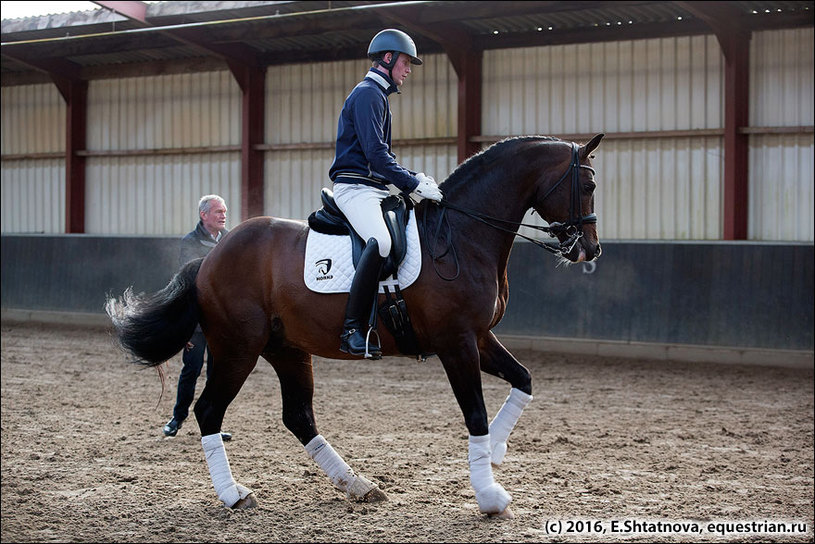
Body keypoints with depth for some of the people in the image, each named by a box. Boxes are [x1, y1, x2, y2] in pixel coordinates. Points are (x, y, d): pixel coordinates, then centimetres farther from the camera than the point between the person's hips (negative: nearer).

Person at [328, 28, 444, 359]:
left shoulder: (379, 96, 26)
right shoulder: (367, 94, -7)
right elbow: (375, 154, -17)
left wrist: (414, 179, 10)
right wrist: (414, 184, -17)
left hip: (376, 189, 11)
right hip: (355, 187, -11)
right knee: (381, 241, -34)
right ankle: (352, 329, -35)